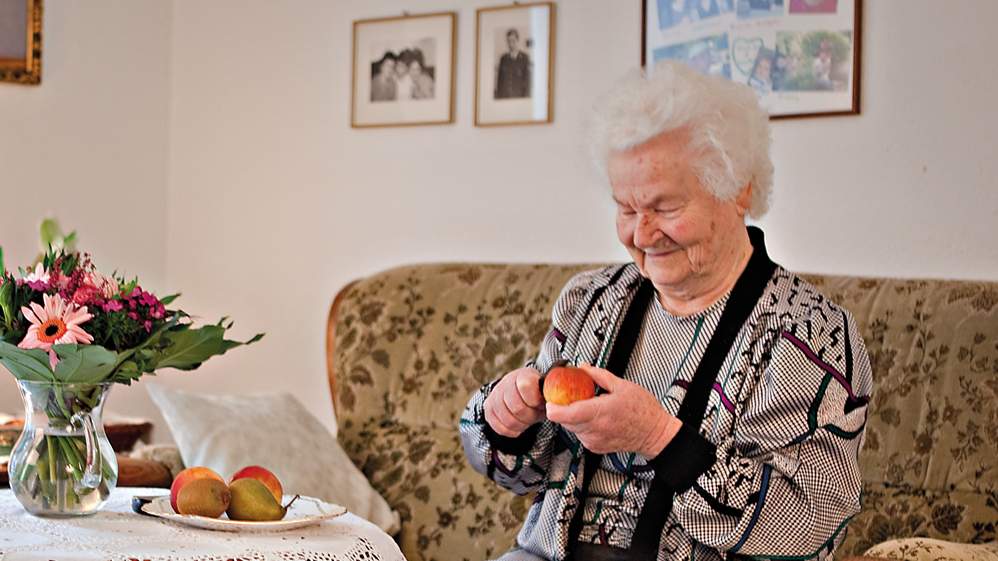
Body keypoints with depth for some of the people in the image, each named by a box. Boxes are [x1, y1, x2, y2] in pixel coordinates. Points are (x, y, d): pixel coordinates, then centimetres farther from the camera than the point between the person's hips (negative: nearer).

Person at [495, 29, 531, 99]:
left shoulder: (524, 58, -4)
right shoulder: (504, 58, 9)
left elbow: (527, 78, -5)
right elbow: (500, 78, 12)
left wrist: (525, 96, -10)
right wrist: (497, 95, 8)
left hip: (518, 96, -3)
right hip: (503, 96, 3)